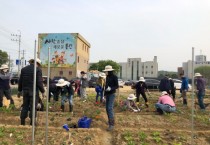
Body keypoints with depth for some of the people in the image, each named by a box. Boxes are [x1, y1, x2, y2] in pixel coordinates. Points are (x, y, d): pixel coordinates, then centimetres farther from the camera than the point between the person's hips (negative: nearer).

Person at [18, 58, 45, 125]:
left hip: (25, 90, 5)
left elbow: (20, 81, 13)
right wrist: (42, 91, -4)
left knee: (25, 106, 14)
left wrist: (19, 90, 21)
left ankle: (22, 122, 17)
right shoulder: (38, 69, -8)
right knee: (33, 107, 2)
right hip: (33, 91, -5)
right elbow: (39, 82, -12)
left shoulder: (24, 69, 10)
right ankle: (32, 122, 5)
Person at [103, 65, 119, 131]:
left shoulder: (114, 77, -12)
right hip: (107, 94, 8)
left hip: (112, 94, -8)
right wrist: (104, 94, 17)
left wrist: (111, 89, -30)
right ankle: (110, 120, 24)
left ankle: (111, 124, -15)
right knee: (107, 108, 9)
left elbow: (117, 86, -13)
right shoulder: (107, 77, 11)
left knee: (110, 108, -16)